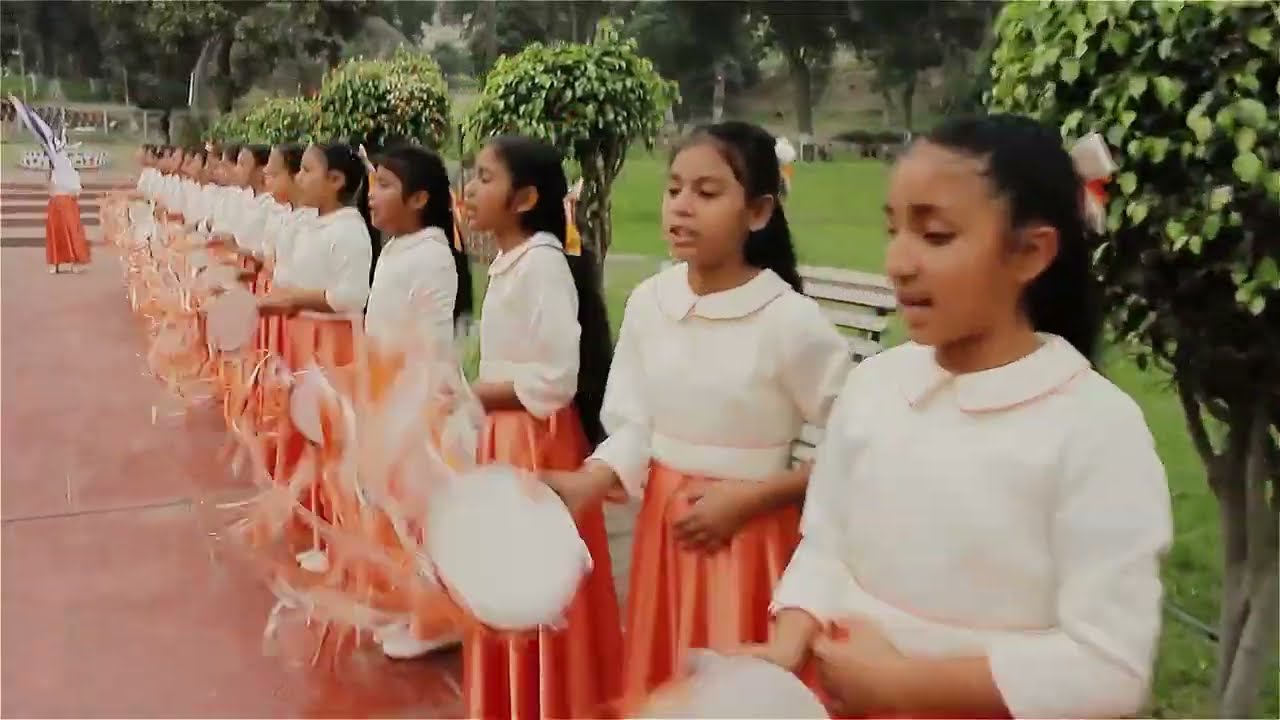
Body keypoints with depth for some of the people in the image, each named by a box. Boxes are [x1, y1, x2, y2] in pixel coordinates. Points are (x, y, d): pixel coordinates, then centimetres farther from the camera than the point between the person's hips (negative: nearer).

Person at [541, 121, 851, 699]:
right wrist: (585, 483, -15)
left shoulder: (790, 320, -17)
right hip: (663, 527, 5)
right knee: (662, 686, 18)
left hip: (749, 536, -4)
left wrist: (749, 500, -14)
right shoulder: (647, 302, -4)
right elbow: (634, 427, 1)